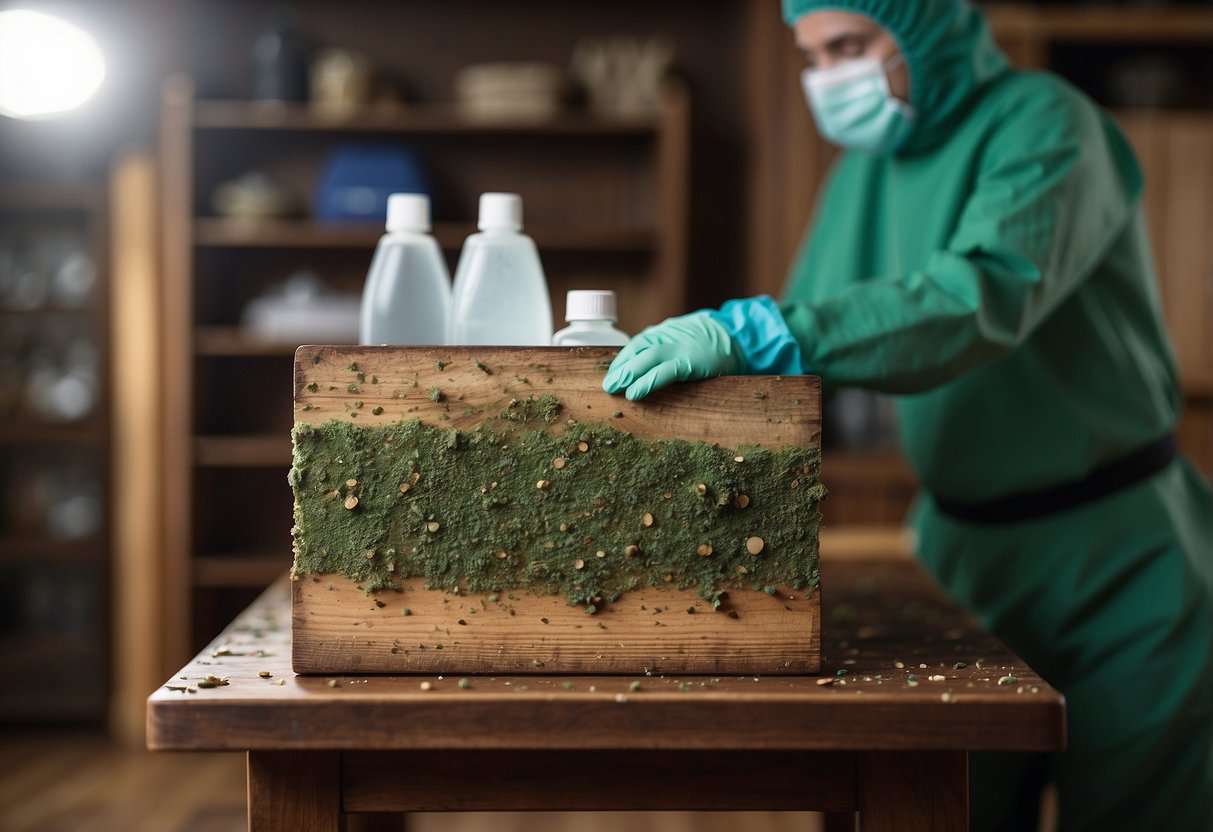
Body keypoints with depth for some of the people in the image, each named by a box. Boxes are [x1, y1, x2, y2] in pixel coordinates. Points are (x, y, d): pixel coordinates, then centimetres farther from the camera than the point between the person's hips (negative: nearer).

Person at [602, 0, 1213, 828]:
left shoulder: (1044, 125, -17)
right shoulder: (870, 163, 6)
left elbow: (982, 299, -35)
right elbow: (802, 359, 9)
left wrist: (750, 330, -42)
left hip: (1115, 551, -6)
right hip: (959, 538, 6)